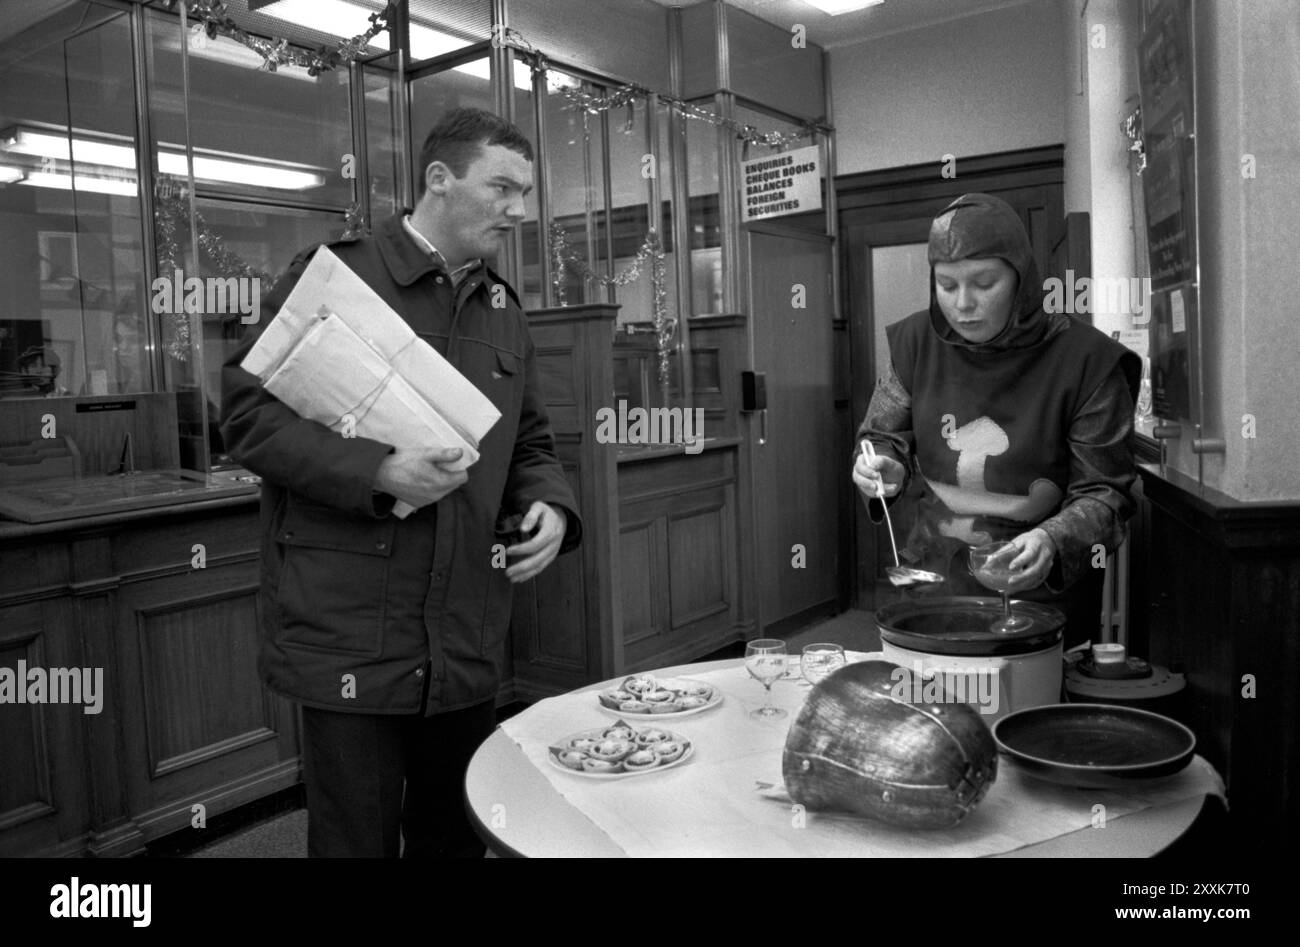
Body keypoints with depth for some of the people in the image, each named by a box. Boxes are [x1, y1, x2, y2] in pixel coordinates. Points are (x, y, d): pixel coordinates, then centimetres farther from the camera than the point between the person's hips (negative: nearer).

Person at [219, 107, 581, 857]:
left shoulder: (505, 310, 13)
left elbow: (529, 444, 19)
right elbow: (249, 412, -10)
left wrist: (550, 506, -3)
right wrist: (378, 471, -21)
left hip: (468, 642, 6)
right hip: (350, 636, -5)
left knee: (457, 836, 20)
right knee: (357, 840, 8)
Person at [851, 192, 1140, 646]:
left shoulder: (1084, 358, -14)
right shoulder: (916, 341, -4)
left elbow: (1104, 492, -11)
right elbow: (883, 436, 7)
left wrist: (1052, 540, -29)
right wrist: (884, 467, -15)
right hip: (932, 581, 3)